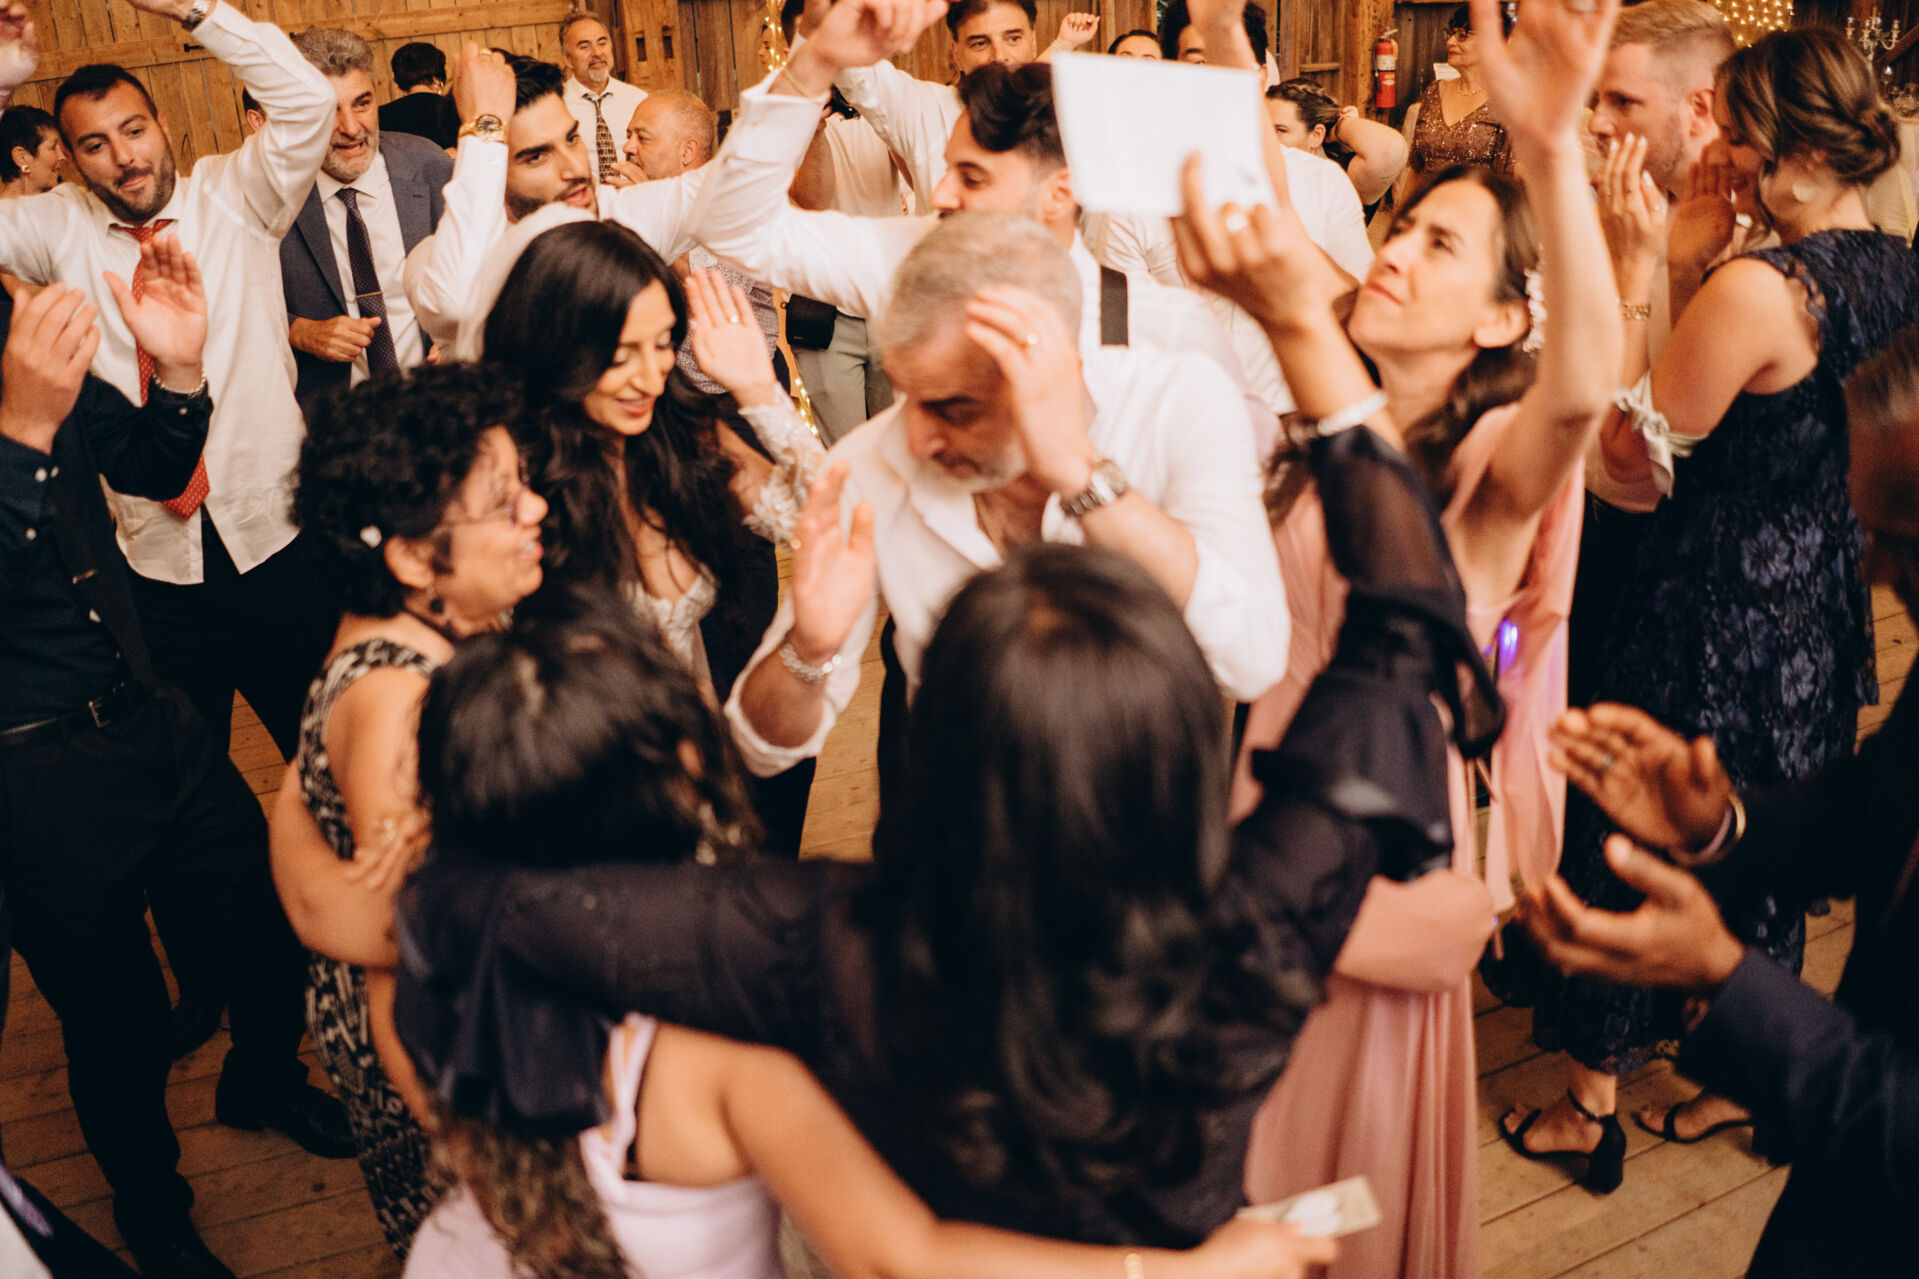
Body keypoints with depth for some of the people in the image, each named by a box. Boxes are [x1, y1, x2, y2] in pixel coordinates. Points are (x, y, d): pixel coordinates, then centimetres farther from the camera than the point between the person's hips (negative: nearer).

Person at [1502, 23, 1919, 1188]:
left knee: (1629, 837, 8)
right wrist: (1693, 268, 1)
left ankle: (1593, 1099, 24)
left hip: (1714, 605, -8)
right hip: (1819, 604, 8)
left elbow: (1636, 445, -18)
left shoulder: (1757, 287, -25)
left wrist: (1645, 266, -16)